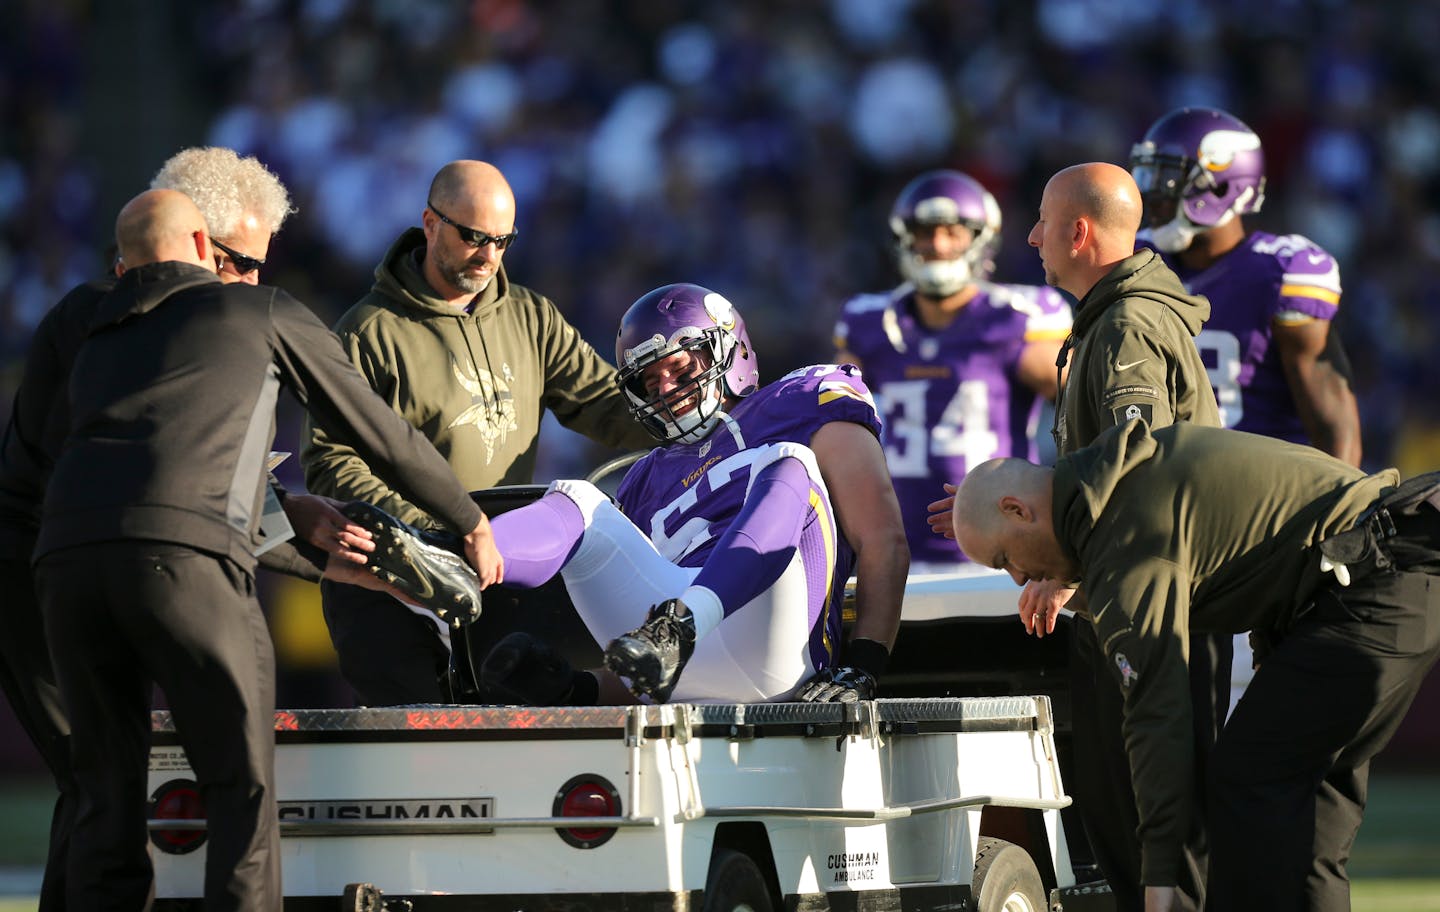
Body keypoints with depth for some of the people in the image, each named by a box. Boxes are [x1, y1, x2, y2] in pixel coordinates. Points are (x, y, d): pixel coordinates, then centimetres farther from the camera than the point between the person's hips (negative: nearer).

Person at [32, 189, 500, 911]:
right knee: (242, 793, 3)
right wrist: (472, 524, 45)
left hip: (67, 556, 5)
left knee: (108, 800, 10)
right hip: (180, 562, -5)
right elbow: (378, 432, 30)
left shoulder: (98, 349, 37)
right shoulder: (262, 313, 23)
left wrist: (326, 561, 50)